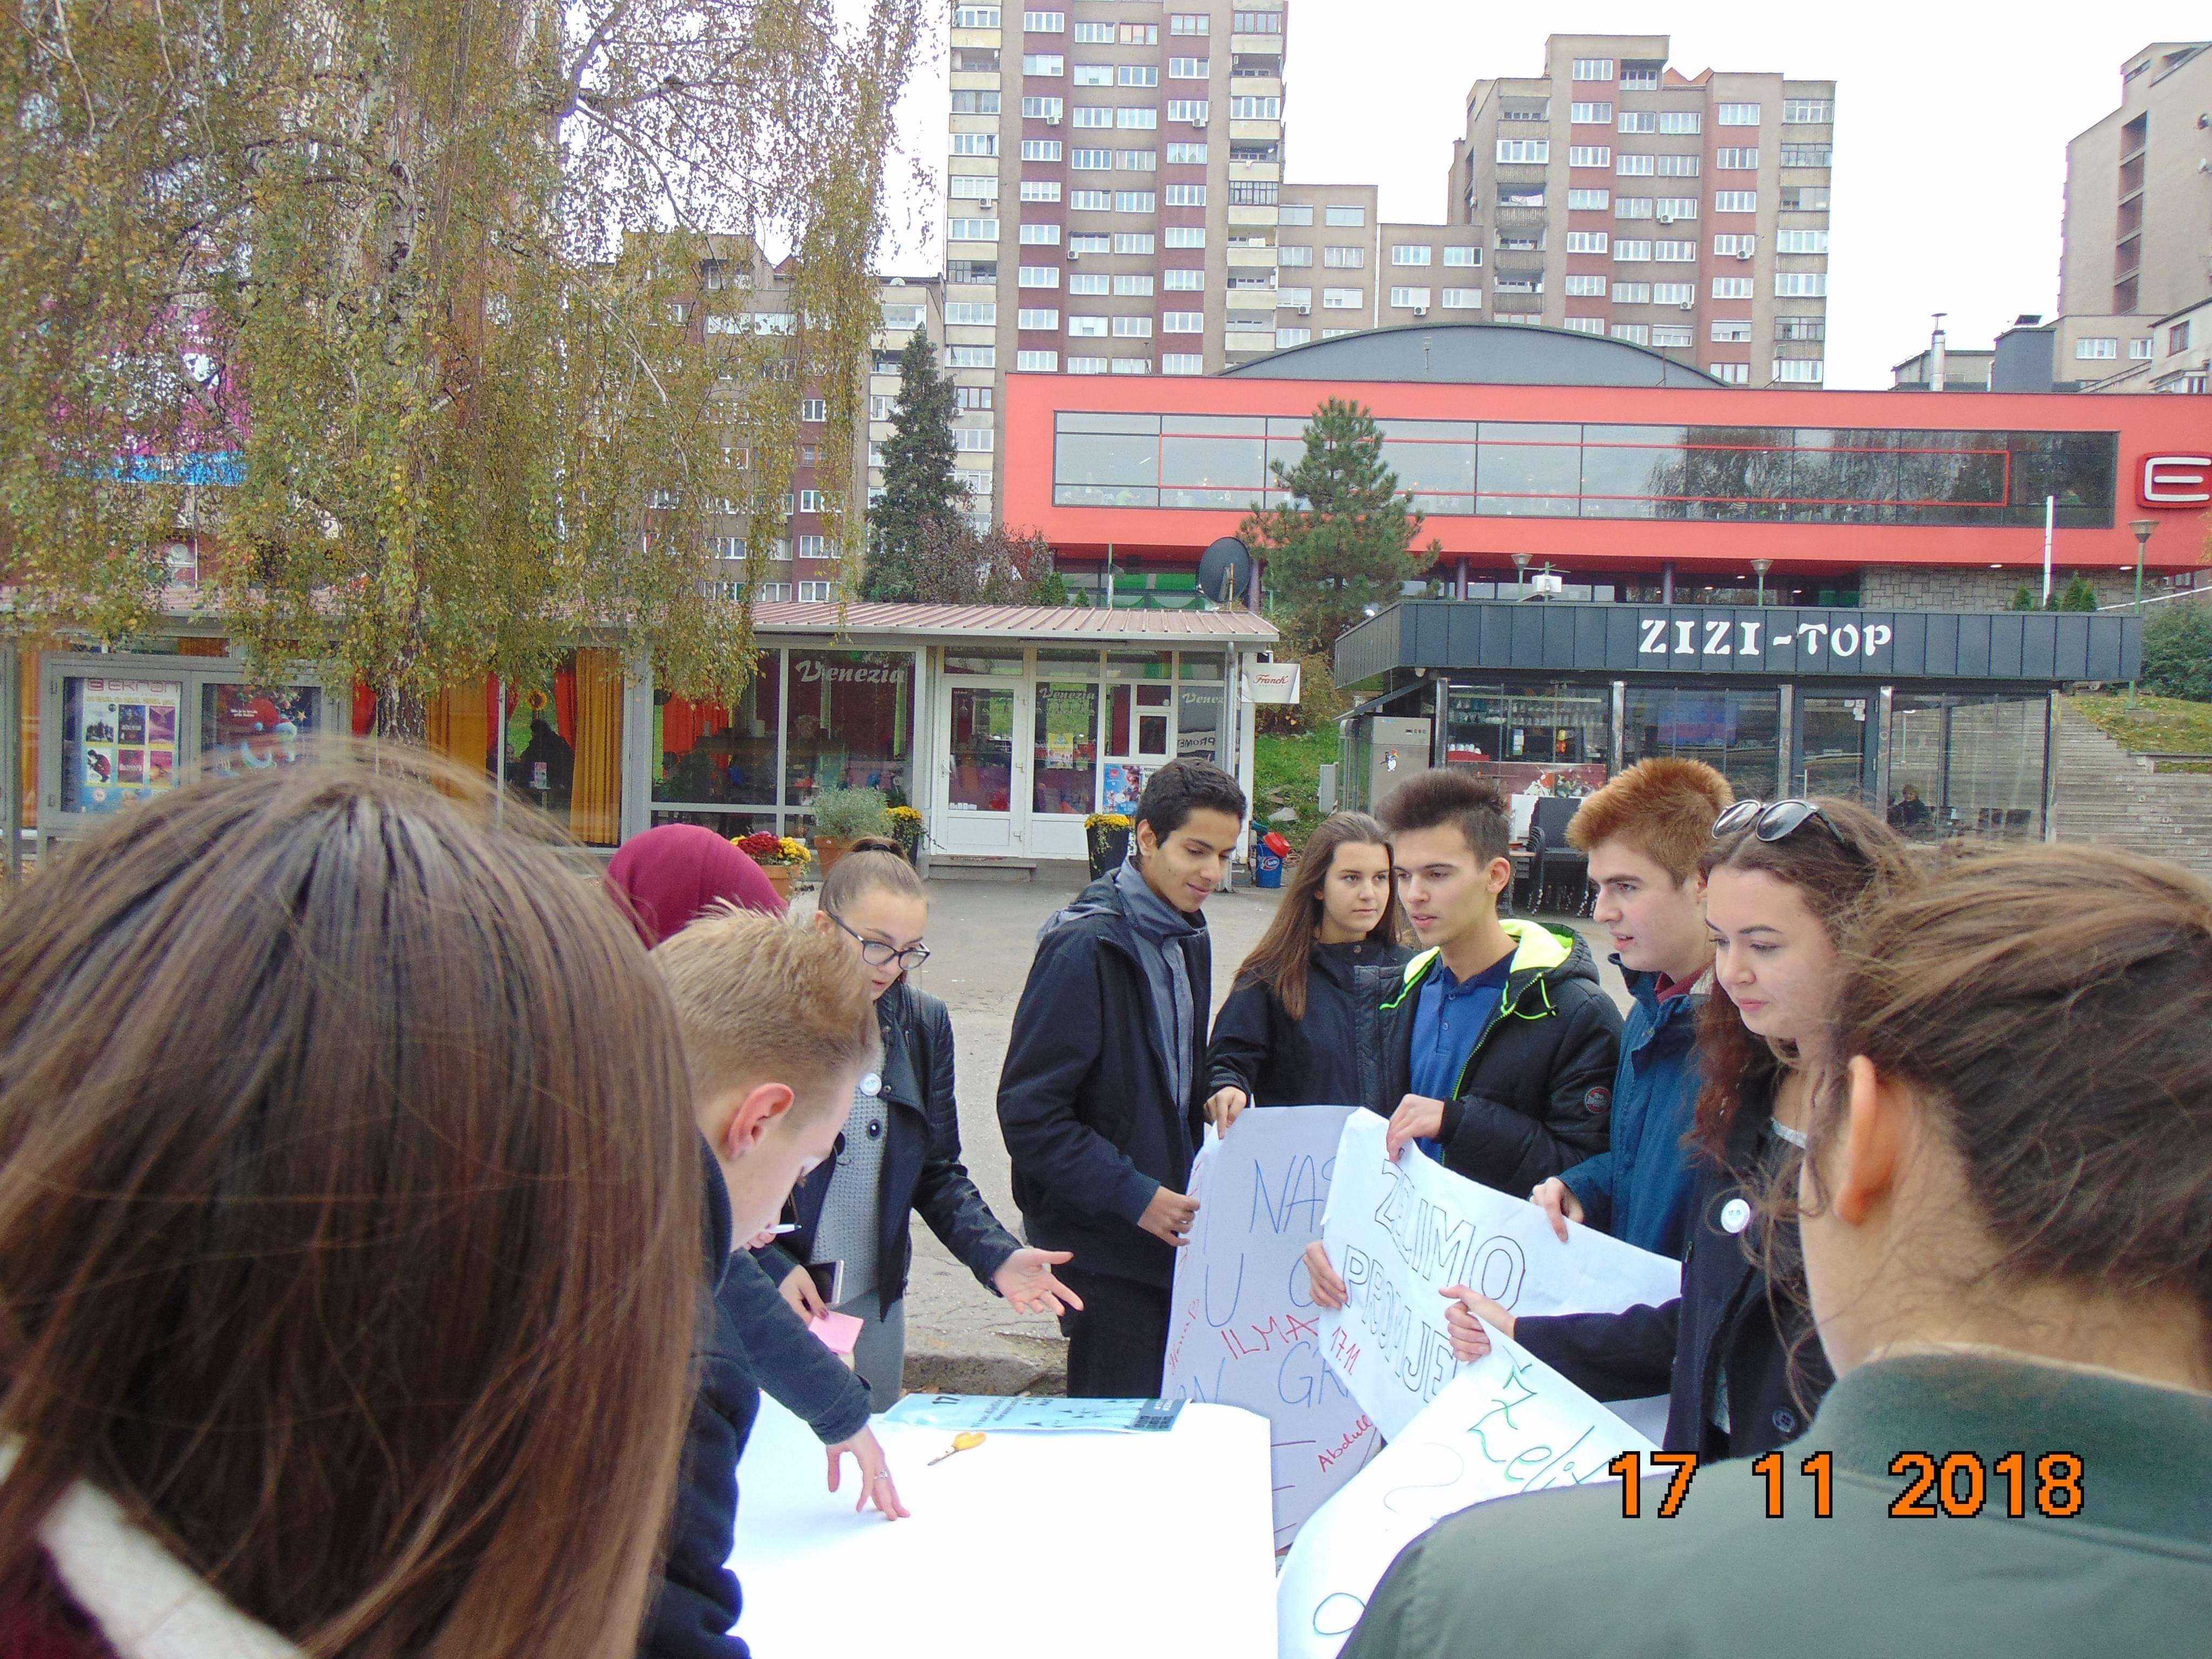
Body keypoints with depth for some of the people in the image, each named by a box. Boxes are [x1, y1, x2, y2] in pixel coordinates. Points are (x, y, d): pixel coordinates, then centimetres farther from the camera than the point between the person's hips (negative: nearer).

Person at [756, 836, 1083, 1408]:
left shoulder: (925, 1023, 6)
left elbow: (938, 1173, 9)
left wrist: (997, 1255, -6)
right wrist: (771, 1266, -18)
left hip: (874, 1306, 4)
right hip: (764, 1303, -4)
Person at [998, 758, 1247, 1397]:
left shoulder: (1189, 943, 11)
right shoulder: (1084, 947, -16)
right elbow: (1029, 1110, -19)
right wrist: (1131, 1195, -20)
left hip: (1169, 1222, 8)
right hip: (1105, 1245, -8)